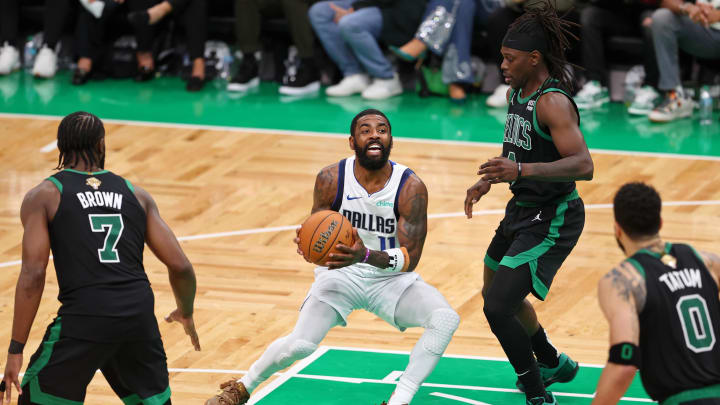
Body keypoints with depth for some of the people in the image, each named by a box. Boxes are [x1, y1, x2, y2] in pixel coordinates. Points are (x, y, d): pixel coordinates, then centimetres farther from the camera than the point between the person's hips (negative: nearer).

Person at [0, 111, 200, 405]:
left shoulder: (42, 196, 6)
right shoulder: (137, 195, 16)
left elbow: (33, 274, -5)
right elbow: (180, 266, 12)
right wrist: (186, 313, 32)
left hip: (84, 317, -3)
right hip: (138, 313, 3)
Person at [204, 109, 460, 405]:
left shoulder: (411, 188, -19)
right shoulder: (331, 179, -14)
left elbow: (411, 257, -23)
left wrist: (367, 255, -43)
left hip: (391, 278, 1)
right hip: (341, 274, -1)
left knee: (446, 319, -26)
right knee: (300, 345, -21)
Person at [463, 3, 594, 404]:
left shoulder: (553, 103, -24)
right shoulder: (518, 92, 5)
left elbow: (583, 165, -35)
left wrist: (522, 170, -44)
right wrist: (489, 180, 14)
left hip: (552, 220, -10)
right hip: (523, 210, 10)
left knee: (498, 307, -16)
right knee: (496, 292, 28)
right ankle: (553, 363, 49)